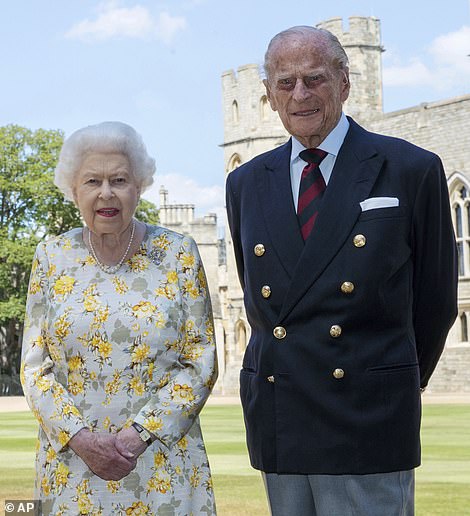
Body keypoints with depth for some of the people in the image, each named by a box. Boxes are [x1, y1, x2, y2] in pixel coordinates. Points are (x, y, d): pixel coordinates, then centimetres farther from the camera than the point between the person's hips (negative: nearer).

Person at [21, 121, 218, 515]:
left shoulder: (178, 255, -1)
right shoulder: (52, 257, 4)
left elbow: (201, 362, -2)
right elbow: (35, 367, 3)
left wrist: (139, 434, -12)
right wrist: (80, 437, -12)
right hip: (72, 464, 1)